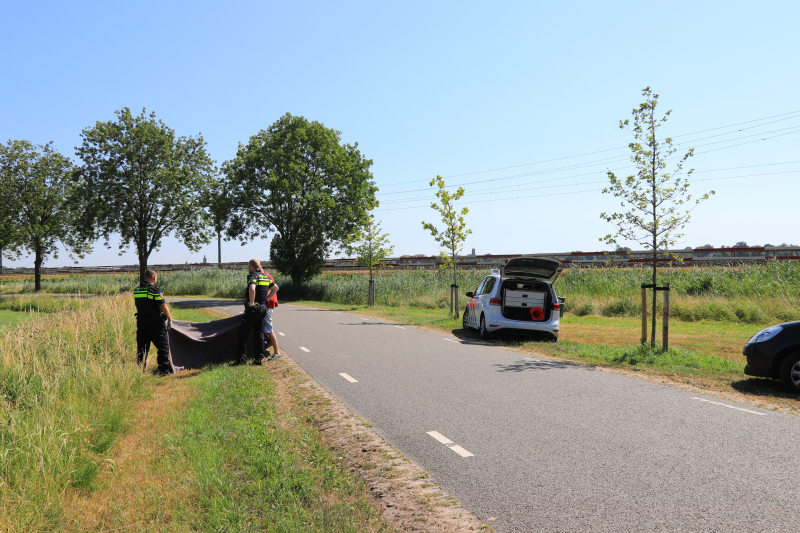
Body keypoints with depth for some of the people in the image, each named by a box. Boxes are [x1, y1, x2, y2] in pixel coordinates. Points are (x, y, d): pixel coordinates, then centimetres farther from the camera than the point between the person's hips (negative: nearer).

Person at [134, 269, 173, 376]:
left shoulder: (136, 291, 7)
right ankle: (164, 370, 2)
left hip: (141, 322, 6)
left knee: (141, 347, 11)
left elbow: (137, 306, 16)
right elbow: (164, 307, -11)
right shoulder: (155, 290, -13)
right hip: (155, 323, -6)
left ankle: (140, 370, 13)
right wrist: (169, 319, 1)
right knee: (163, 346, 3)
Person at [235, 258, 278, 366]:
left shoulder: (253, 276, -13)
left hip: (253, 309, -8)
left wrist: (251, 302, -21)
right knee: (259, 334, 12)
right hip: (263, 308, 8)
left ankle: (242, 358, -2)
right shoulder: (266, 277, 12)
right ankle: (259, 358, 12)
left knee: (243, 333, 1)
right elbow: (275, 288, 24)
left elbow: (252, 289, -33)